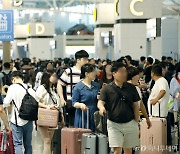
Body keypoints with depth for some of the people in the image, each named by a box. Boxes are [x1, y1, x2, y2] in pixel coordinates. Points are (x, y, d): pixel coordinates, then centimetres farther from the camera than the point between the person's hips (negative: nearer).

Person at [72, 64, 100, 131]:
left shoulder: (96, 85, 11)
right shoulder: (78, 87, -5)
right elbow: (74, 102, -5)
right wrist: (80, 105, -25)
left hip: (94, 116, 5)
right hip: (83, 116, -5)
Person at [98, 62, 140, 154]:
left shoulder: (131, 88, 4)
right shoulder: (107, 89, -3)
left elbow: (135, 105, 7)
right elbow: (100, 102, -10)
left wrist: (136, 122, 3)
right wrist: (102, 107, -34)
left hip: (130, 123, 3)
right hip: (114, 124, -2)